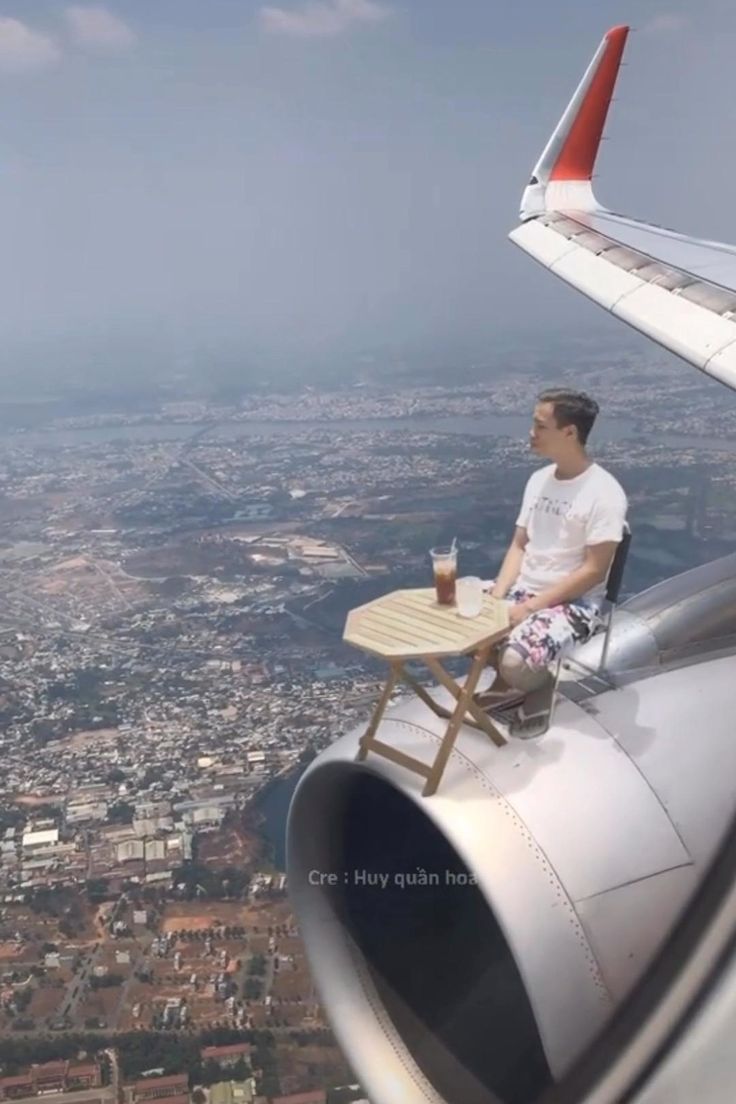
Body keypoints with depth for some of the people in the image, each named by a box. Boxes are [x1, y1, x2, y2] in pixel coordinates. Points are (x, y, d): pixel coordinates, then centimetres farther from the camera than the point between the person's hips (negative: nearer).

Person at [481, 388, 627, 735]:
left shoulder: (604, 493, -17)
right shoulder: (538, 479, 6)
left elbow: (593, 571, -19)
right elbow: (519, 545, 10)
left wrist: (530, 607, -21)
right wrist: (498, 594, -8)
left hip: (572, 603, -7)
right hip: (523, 588, 8)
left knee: (515, 663, -31)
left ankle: (541, 686, 6)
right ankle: (509, 684, 13)